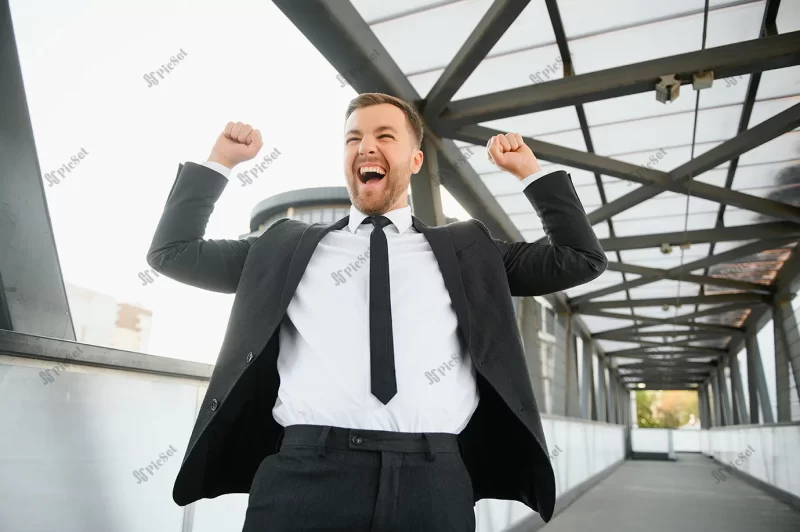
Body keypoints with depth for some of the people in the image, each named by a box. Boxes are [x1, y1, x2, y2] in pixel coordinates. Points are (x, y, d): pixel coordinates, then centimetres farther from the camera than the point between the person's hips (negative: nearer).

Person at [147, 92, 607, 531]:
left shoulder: (466, 248, 14)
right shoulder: (289, 245, 15)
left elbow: (582, 259, 17)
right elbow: (173, 253, 21)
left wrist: (531, 172, 13)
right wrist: (219, 162, 17)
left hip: (434, 481, 1)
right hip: (305, 473, 0)